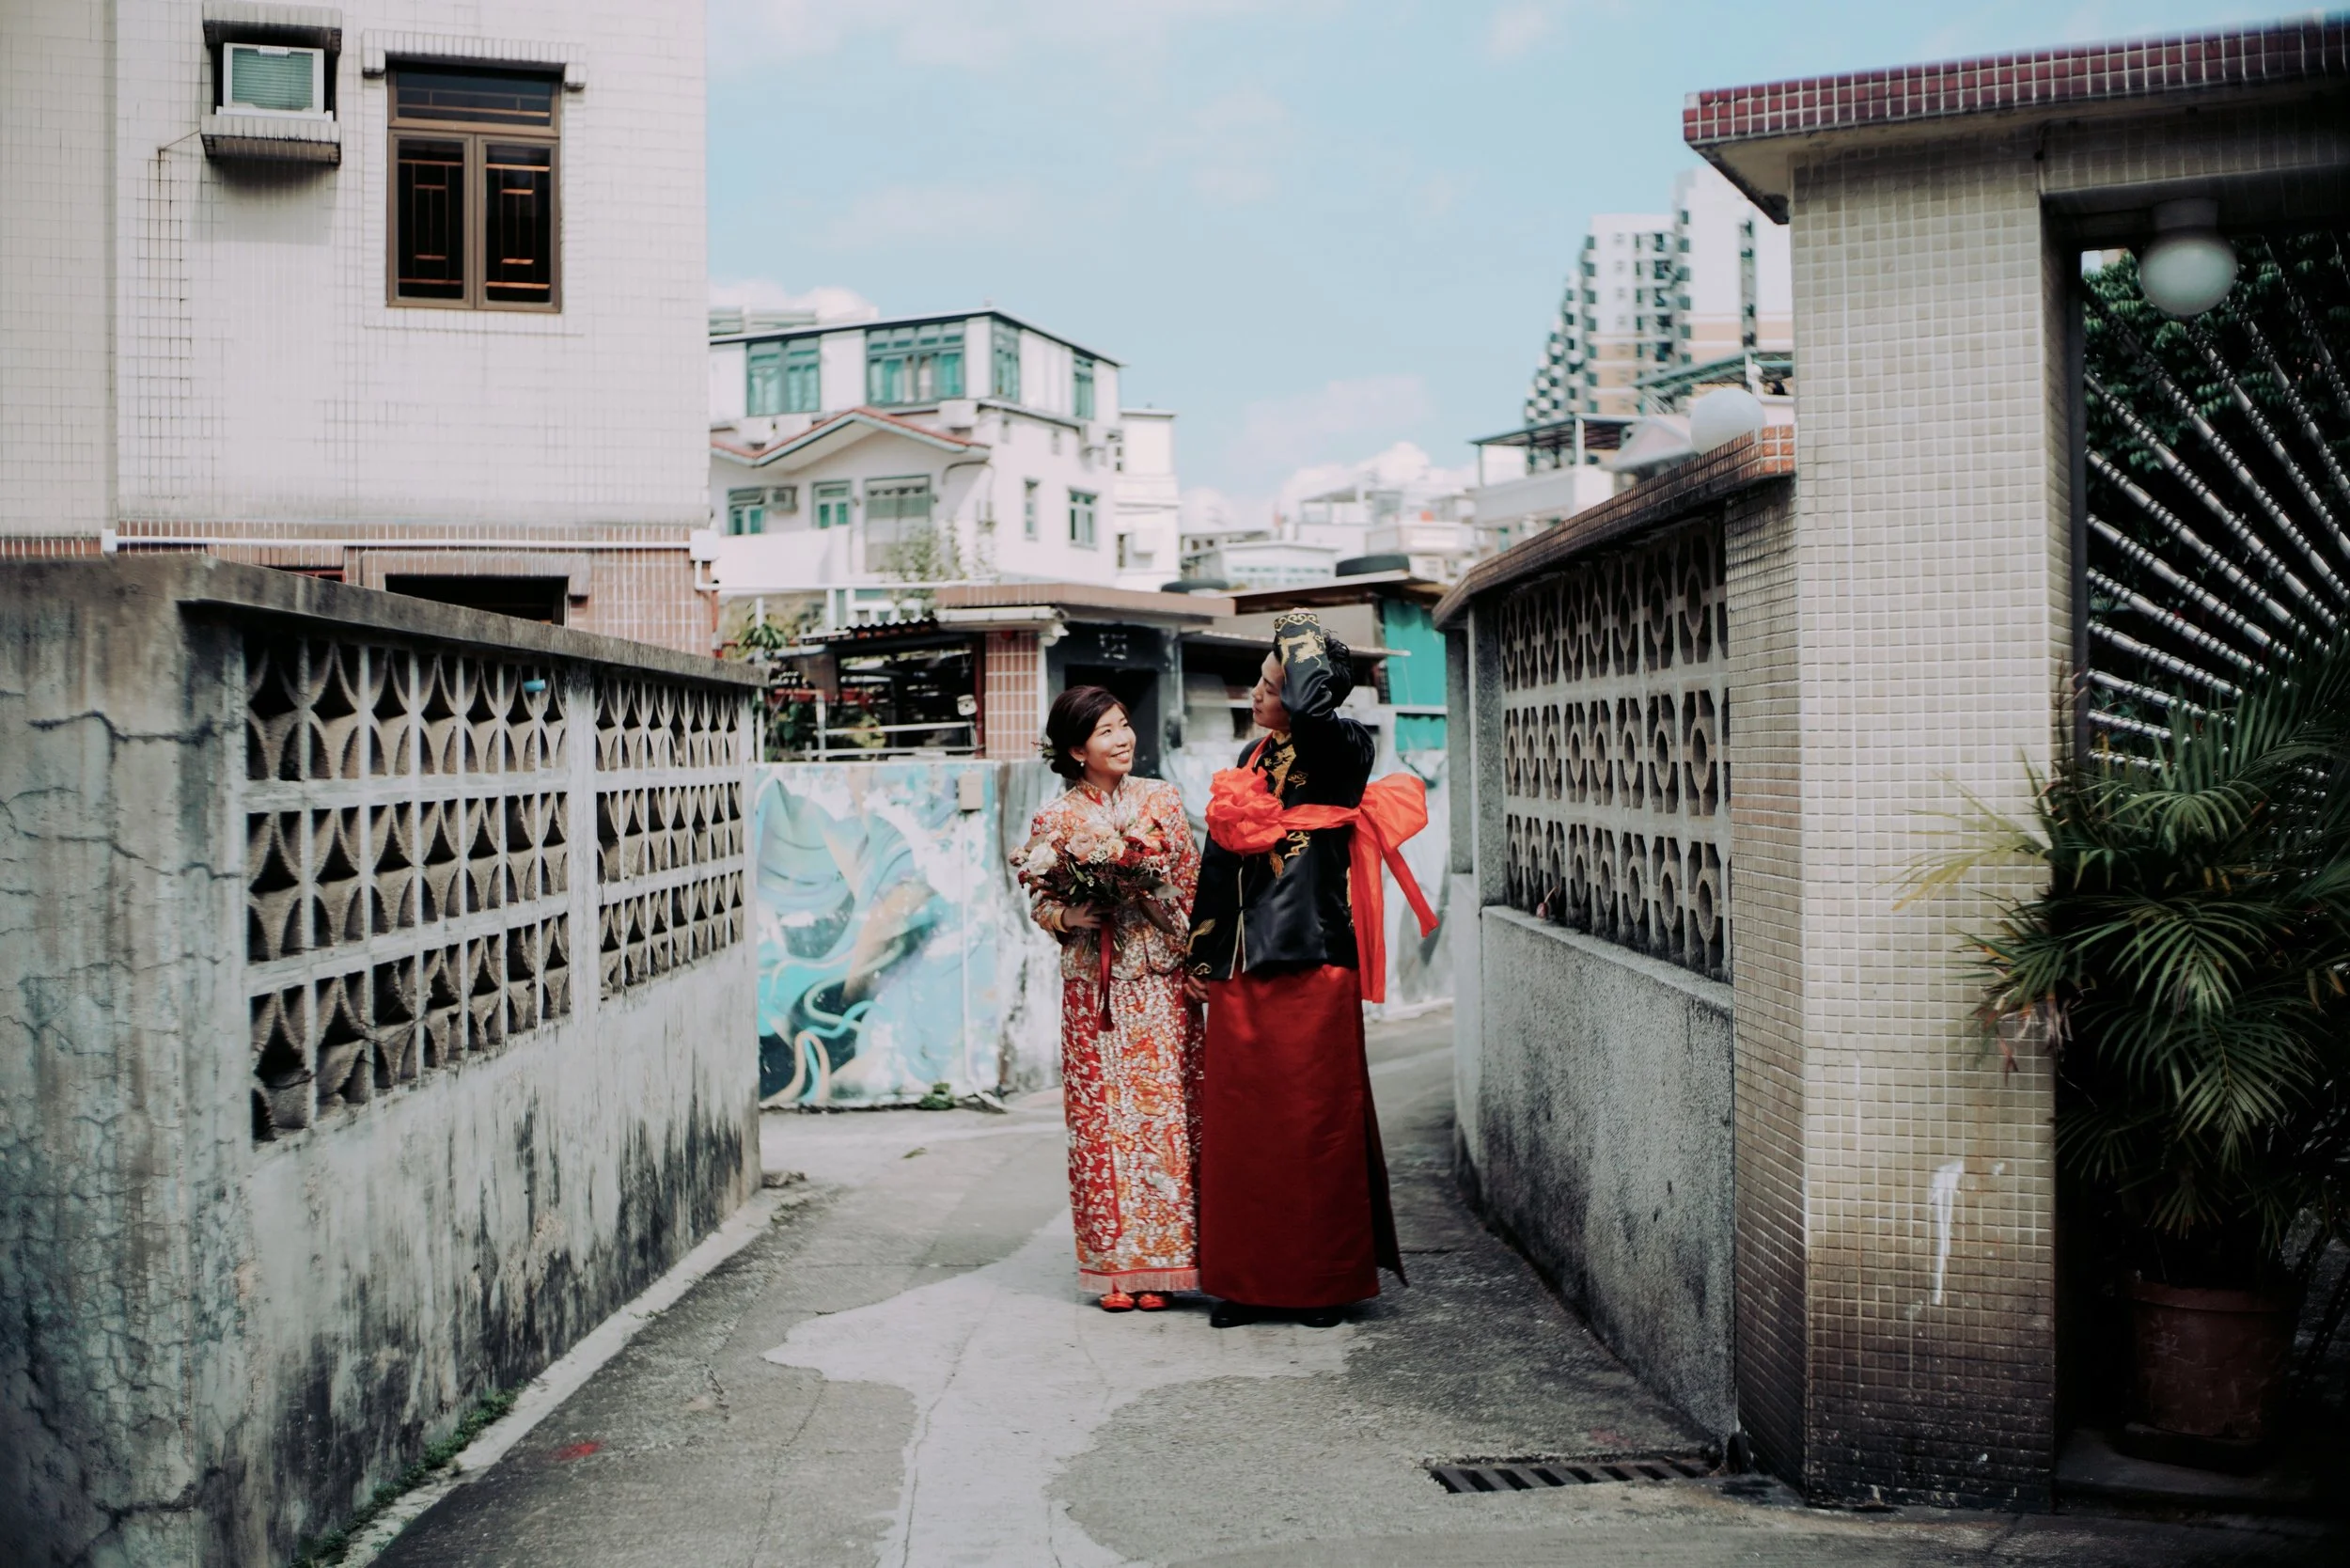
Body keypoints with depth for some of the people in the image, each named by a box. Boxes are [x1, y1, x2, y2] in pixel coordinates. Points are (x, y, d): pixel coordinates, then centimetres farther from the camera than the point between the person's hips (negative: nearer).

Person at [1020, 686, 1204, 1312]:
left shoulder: (1161, 801, 5)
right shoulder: (1055, 820, 5)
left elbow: (1192, 885, 4)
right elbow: (1039, 901, 7)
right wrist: (1070, 916, -11)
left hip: (1161, 983, 0)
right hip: (1094, 988, 0)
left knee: (1165, 1110, -3)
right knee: (1101, 1117, 0)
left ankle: (1161, 1260, 5)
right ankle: (1114, 1266, 8)